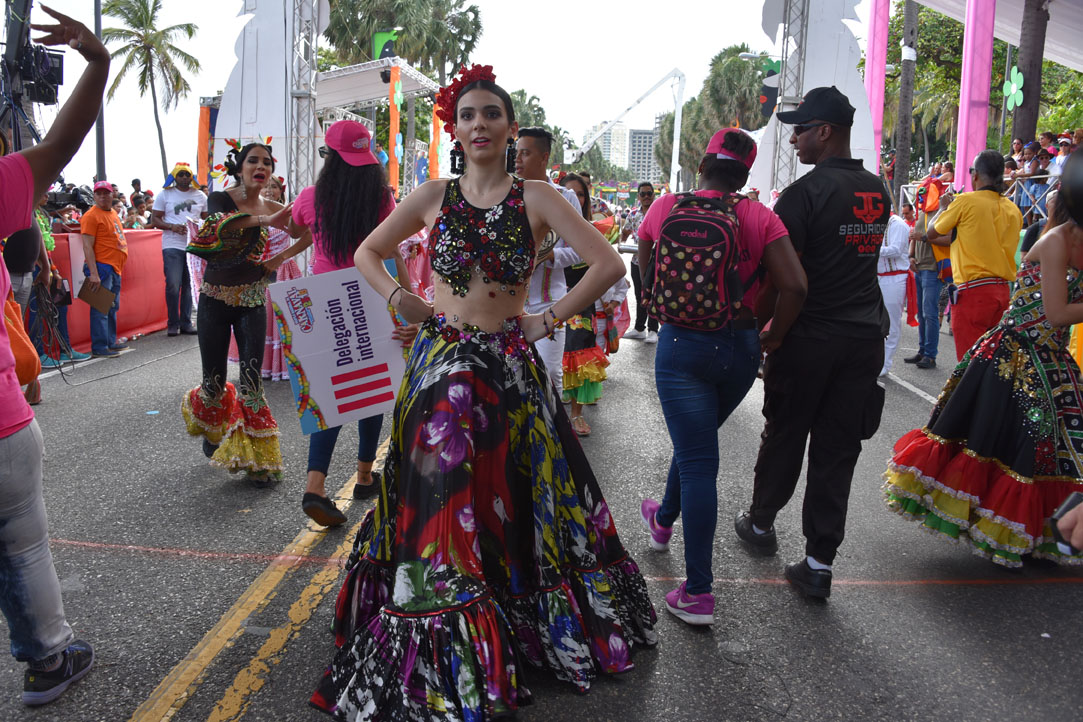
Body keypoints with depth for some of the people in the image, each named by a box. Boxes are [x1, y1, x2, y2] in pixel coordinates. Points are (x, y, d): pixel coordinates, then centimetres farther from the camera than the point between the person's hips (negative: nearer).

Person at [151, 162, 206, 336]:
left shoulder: (200, 196, 13)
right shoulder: (165, 194, 7)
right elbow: (154, 219, 5)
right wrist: (172, 226, -13)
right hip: (172, 246, -2)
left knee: (190, 286, 5)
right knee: (173, 285, -8)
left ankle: (186, 323, 13)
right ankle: (173, 324, 1)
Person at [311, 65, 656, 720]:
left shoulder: (536, 198, -1)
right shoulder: (435, 196, 5)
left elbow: (608, 264, -6)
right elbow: (368, 252, 16)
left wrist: (550, 320, -6)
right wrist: (398, 298, 1)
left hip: (509, 367, -1)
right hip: (441, 364, 1)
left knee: (511, 499, 10)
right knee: (437, 501, 5)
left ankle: (530, 631, 33)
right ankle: (442, 663, 22)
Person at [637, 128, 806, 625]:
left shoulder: (666, 207, -2)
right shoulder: (760, 217, -4)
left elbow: (646, 272, 13)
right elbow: (794, 287, -13)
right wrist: (772, 338, 2)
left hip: (682, 345, -2)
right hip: (739, 348, 2)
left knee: (698, 461, 0)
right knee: (697, 442, 25)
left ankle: (698, 594, 3)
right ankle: (664, 520, 51)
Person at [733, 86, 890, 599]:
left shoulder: (805, 192, -14)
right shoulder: (878, 192, 8)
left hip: (809, 336, -5)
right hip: (865, 335, 5)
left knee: (784, 436, 14)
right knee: (838, 450, 7)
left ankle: (761, 523, 34)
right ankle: (819, 562, 11)